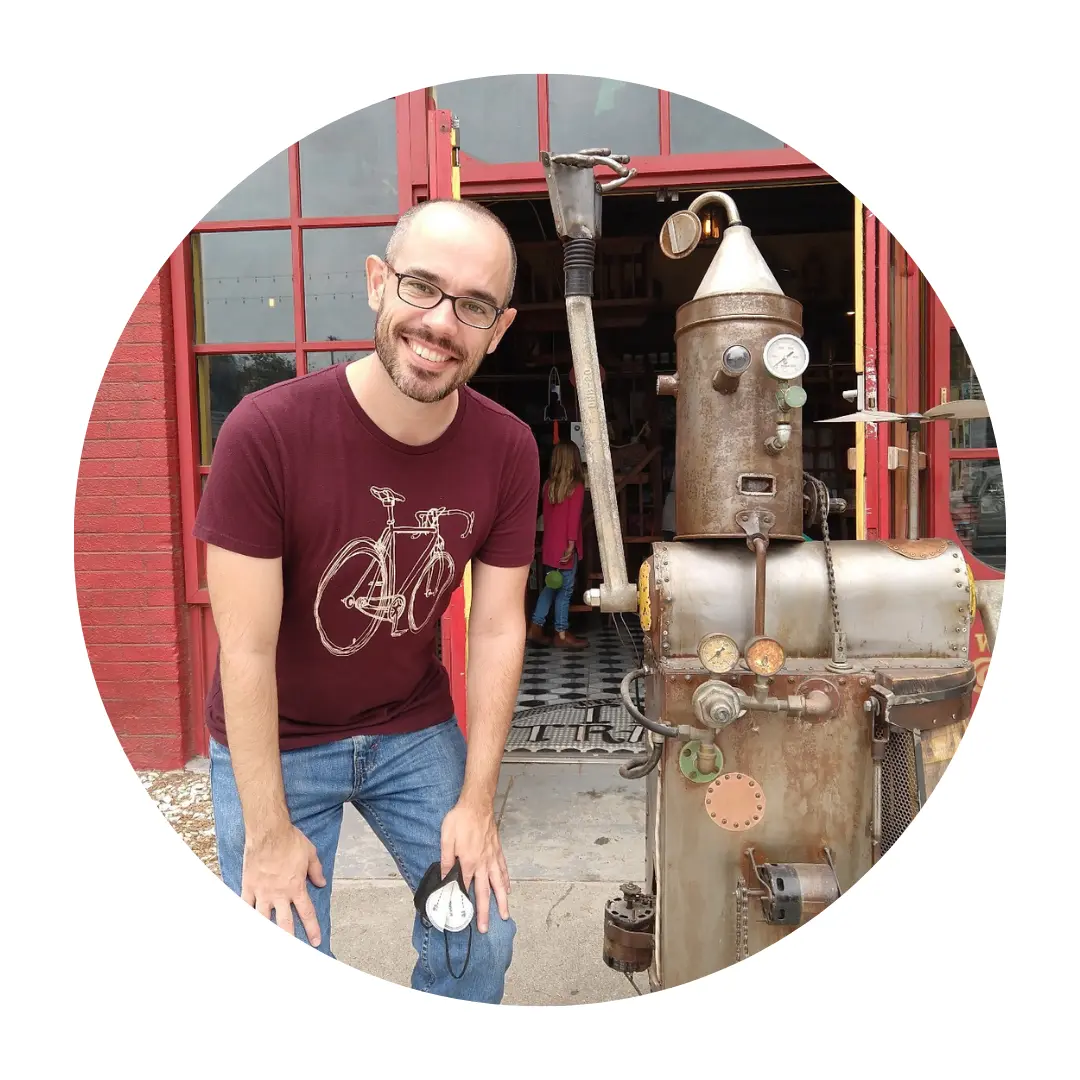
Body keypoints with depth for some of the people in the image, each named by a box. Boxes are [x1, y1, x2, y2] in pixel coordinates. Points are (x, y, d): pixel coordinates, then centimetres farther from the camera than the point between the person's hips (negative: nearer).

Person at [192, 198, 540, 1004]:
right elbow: (247, 648, -20)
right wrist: (268, 832, -13)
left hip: (416, 729, 3)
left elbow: (498, 630, -8)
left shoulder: (509, 450, -14)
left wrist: (476, 802, -5)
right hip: (274, 742, -2)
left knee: (483, 935, 9)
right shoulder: (266, 431, -26)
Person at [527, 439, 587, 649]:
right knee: (564, 590, 3)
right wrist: (571, 543, -16)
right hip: (565, 545, -6)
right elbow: (574, 517, -17)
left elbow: (546, 514, 11)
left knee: (551, 586, 16)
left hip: (549, 544, 6)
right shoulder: (576, 486, -12)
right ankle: (561, 634, 10)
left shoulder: (548, 484, 6)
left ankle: (535, 627, 16)